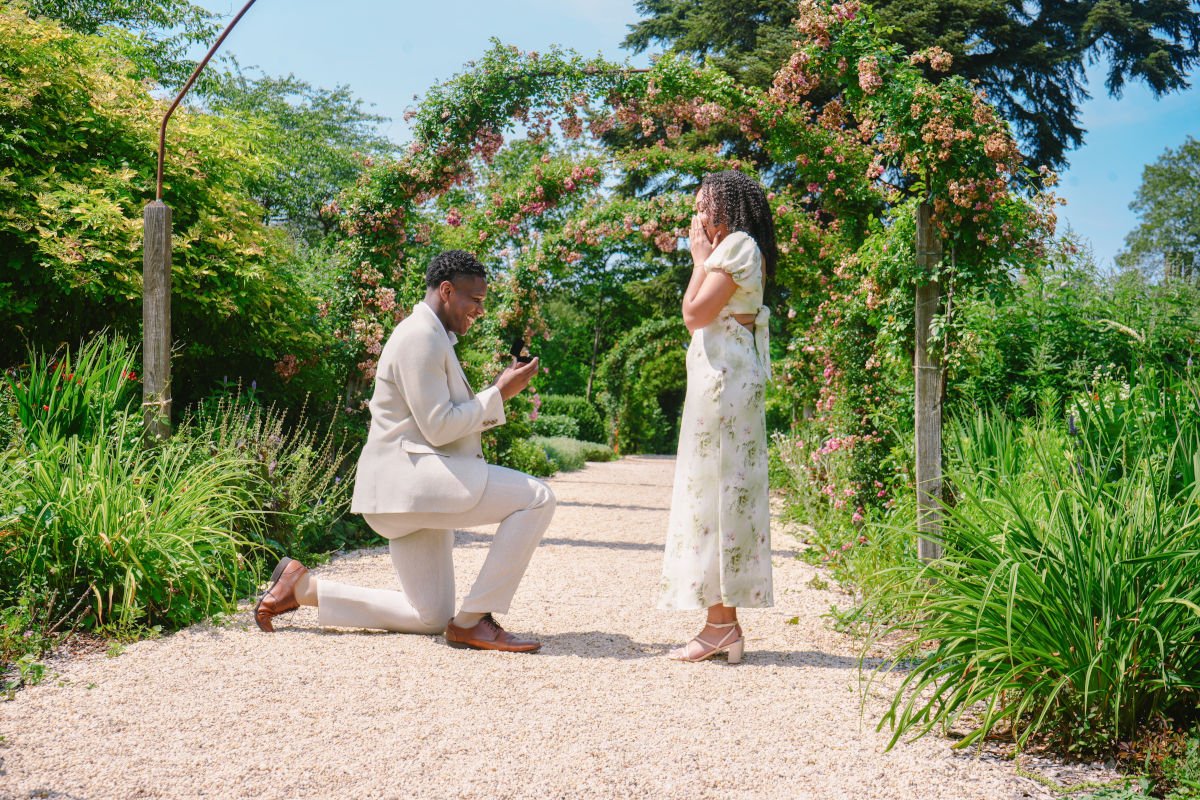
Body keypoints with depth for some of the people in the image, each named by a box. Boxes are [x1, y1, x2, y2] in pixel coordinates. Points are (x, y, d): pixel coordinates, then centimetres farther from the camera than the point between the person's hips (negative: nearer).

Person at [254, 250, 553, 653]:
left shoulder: (434, 338, 22)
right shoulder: (421, 336, -11)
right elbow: (439, 428, -18)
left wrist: (499, 392, 13)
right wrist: (499, 393, -12)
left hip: (417, 490, 11)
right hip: (410, 479, -11)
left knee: (430, 618, 14)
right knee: (537, 498, -21)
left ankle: (302, 588, 15)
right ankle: (472, 620, -15)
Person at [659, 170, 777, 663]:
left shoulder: (737, 245, -7)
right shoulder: (738, 248, 24)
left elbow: (696, 313, -14)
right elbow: (698, 318, 19)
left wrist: (700, 259, -3)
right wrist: (704, 257, 19)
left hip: (723, 372, -11)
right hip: (721, 372, 11)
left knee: (717, 486, -11)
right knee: (726, 489, 7)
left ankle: (722, 625, -10)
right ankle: (723, 624, 9)